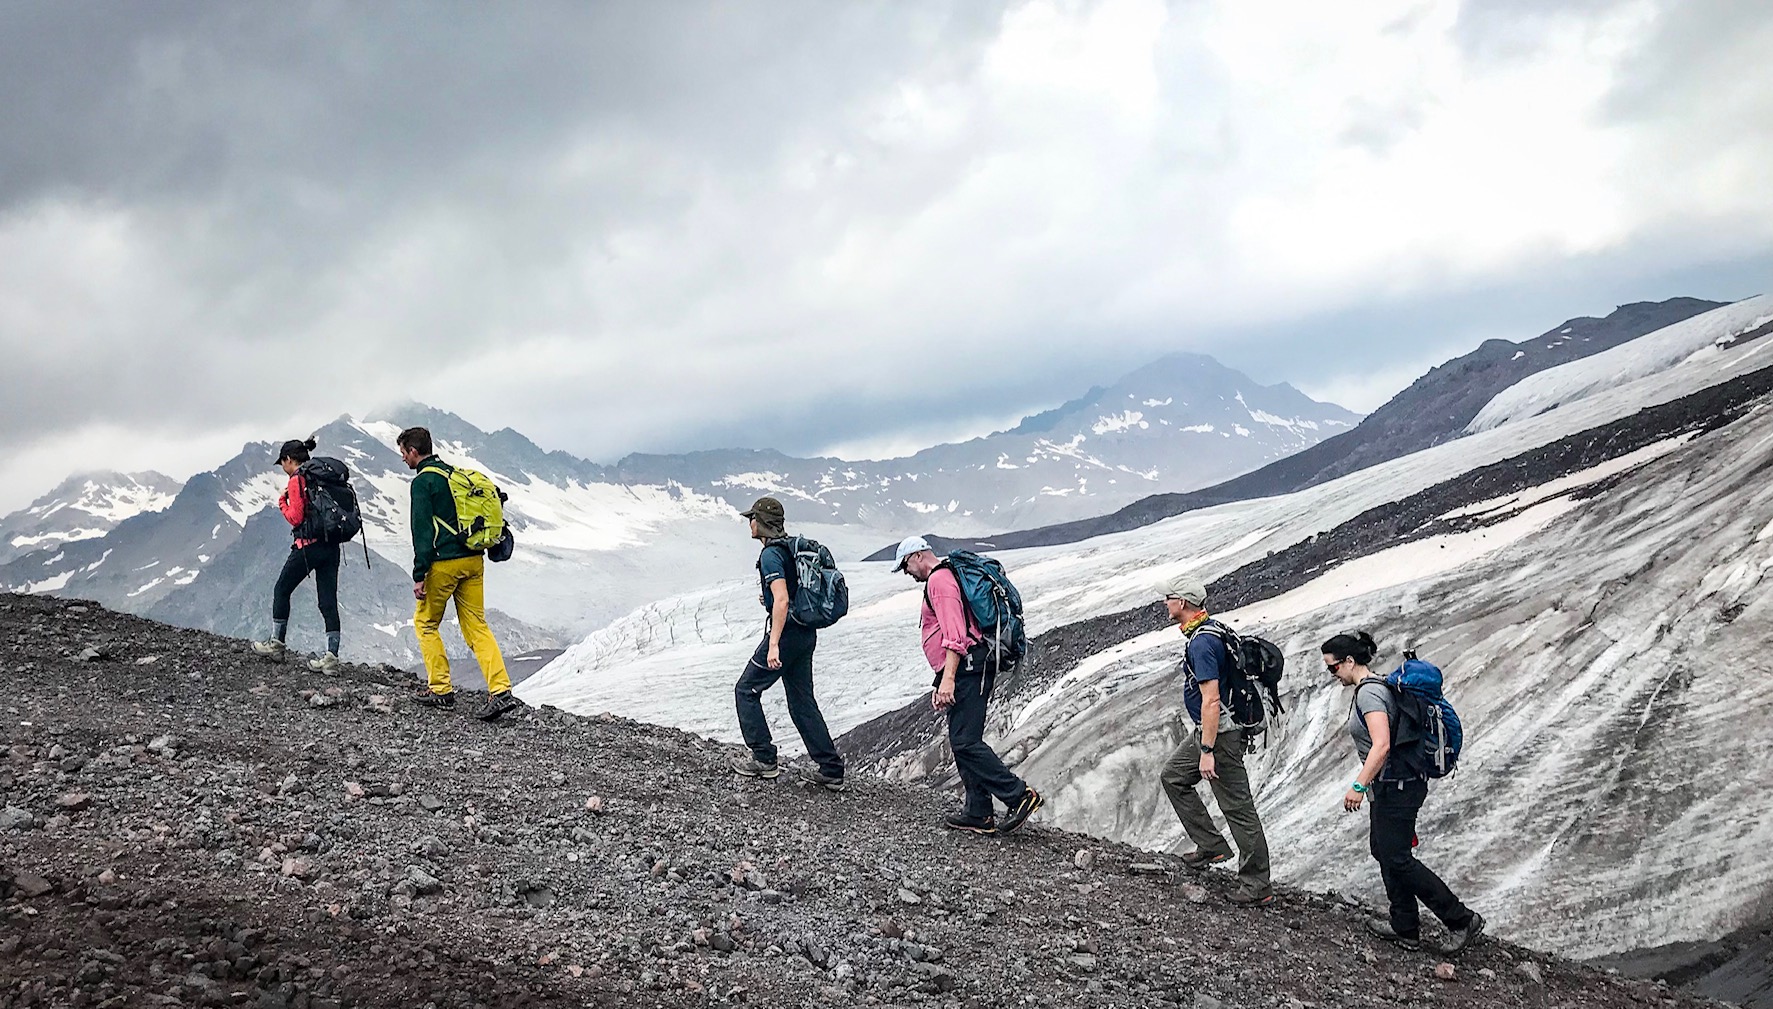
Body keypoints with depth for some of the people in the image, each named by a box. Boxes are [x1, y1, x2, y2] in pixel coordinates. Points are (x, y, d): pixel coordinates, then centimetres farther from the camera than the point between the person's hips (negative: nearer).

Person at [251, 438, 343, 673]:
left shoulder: (296, 480, -8)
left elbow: (296, 517, -11)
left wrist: (282, 501, 2)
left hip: (308, 545, -6)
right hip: (331, 547, 6)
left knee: (281, 590, 14)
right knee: (328, 600, 3)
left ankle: (277, 645, 23)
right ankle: (332, 656, -3)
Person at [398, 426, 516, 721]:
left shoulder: (422, 481, -8)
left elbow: (422, 530, -14)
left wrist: (419, 575, -13)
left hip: (444, 562, -7)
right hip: (474, 560, 7)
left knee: (425, 622, 12)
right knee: (476, 625, 6)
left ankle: (441, 690, 12)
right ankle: (501, 691, -7)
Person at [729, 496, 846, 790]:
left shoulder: (771, 554, -15)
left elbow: (781, 601, -25)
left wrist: (773, 645, -27)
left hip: (785, 632, -9)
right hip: (807, 633, 9)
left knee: (746, 690, 6)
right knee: (802, 700, 12)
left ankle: (764, 759, 8)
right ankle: (831, 769, 10)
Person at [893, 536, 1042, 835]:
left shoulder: (939, 579, -7)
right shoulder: (946, 577, 27)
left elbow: (954, 633, -19)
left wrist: (948, 679, -26)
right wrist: (940, 684, 33)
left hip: (966, 666, -11)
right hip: (971, 668, 11)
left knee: (965, 742, -15)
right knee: (962, 742, 10)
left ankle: (1020, 795, -16)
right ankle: (979, 814, 11)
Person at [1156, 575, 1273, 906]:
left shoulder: (1202, 643, -23)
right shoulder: (1212, 629, 10)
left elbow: (1211, 700, -27)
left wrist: (1207, 751, -27)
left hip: (1219, 733, -11)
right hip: (1205, 730, 11)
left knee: (1237, 807, -5)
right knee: (1173, 777, 21)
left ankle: (1257, 887, 2)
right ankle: (1211, 845, 21)